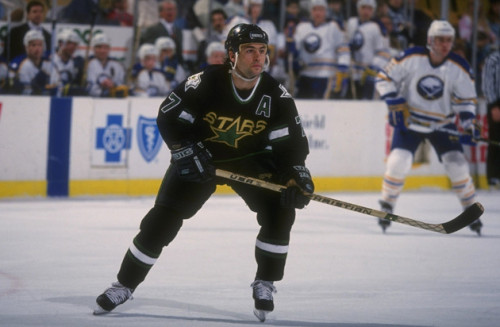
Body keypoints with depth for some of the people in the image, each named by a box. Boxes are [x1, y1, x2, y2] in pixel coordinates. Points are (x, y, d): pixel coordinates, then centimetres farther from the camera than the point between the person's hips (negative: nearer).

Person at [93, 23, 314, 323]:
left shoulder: (275, 94, -18)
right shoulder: (207, 82, -25)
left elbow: (292, 141, -16)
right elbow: (169, 116, -18)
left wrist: (297, 176, -31)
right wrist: (188, 152, -27)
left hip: (250, 159, 2)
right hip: (200, 157, -2)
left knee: (280, 211, -20)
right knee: (162, 219, -7)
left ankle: (265, 285, -3)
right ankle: (124, 285, 8)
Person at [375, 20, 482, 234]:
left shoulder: (459, 68, -11)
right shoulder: (411, 58, -17)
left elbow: (465, 99, 0)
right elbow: (384, 78, -8)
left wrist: (468, 123, -13)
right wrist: (395, 104, -16)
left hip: (443, 124, 2)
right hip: (409, 120, -2)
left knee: (457, 164, -8)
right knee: (398, 162, -16)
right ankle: (387, 207, 3)